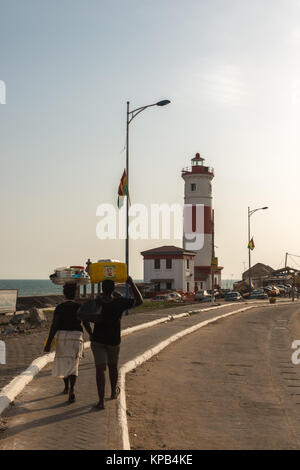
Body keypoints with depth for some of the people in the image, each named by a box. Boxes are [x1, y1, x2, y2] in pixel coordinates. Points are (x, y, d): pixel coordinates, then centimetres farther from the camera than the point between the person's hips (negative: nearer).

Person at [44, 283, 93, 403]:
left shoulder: (59, 308, -2)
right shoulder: (79, 307, 0)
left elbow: (54, 325, -9)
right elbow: (87, 325, 0)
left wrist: (48, 343, -9)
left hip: (61, 336, 1)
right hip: (76, 337, 0)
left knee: (63, 362, 20)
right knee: (73, 365, -2)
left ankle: (66, 387, 34)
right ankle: (71, 390, -21)